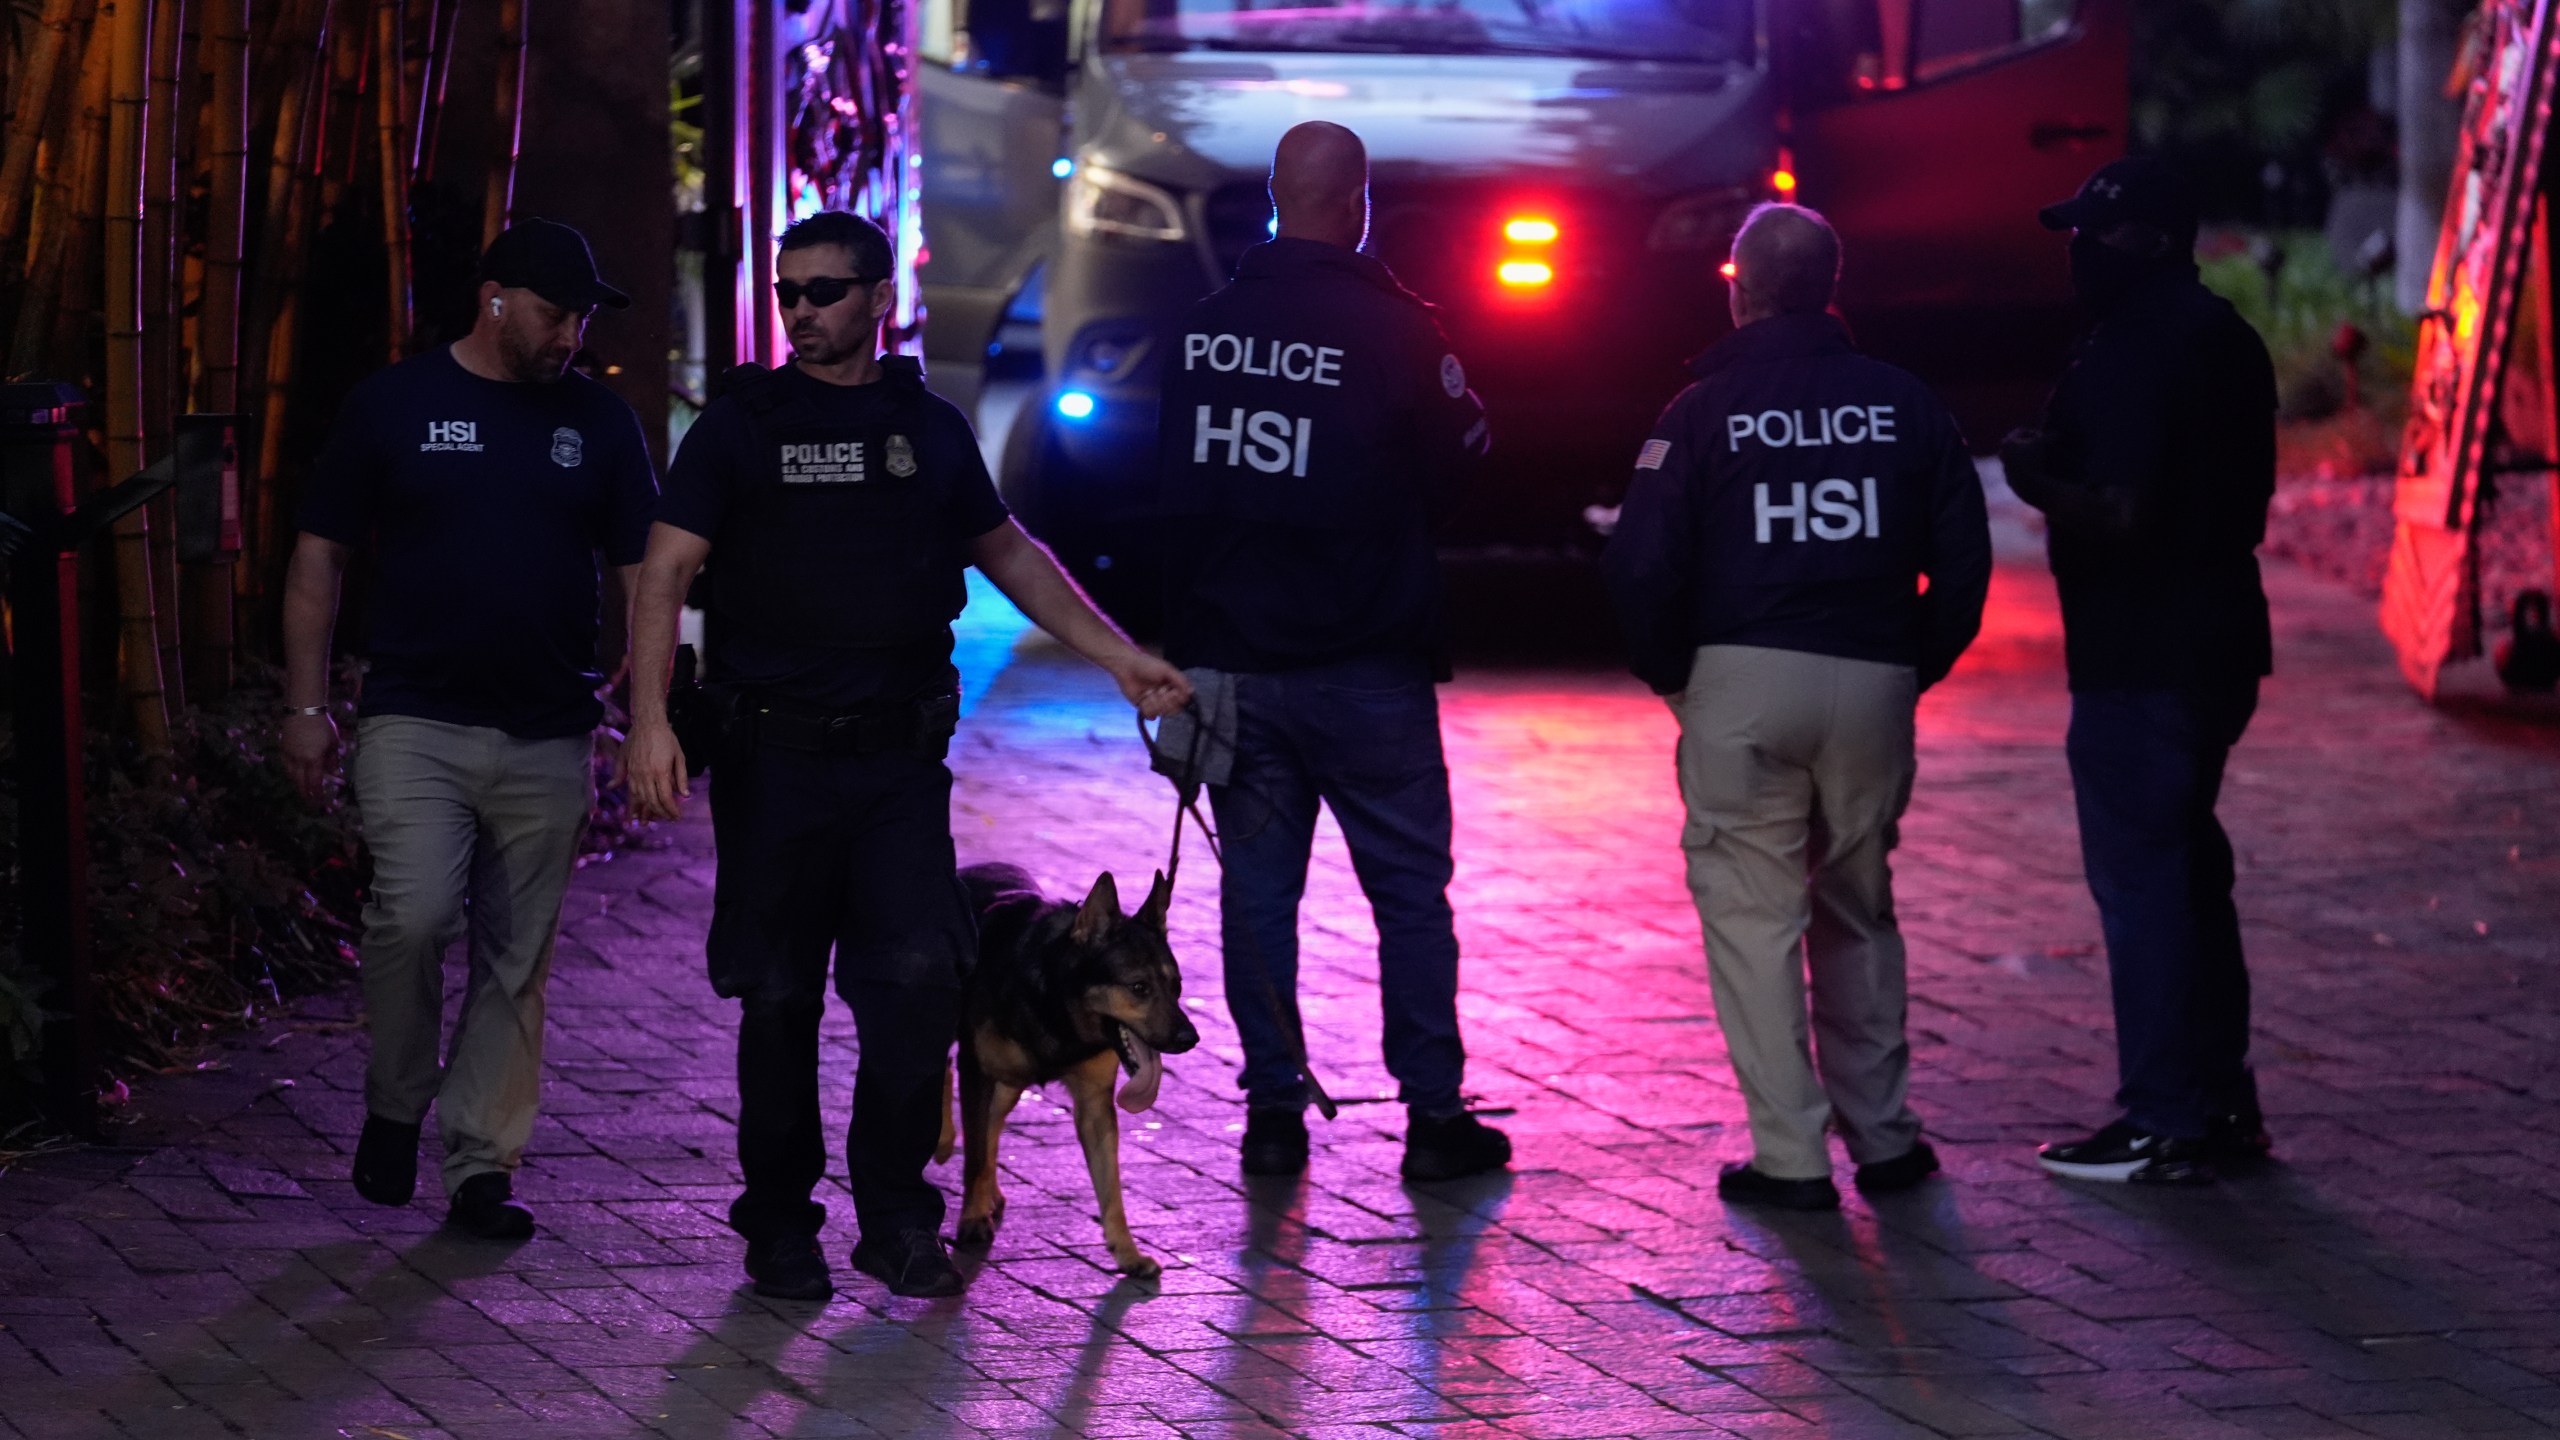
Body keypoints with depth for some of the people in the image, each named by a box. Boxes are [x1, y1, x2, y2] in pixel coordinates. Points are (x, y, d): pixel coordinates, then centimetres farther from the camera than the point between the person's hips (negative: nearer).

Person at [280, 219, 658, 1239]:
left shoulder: (599, 422, 8)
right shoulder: (394, 406, 3)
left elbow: (644, 573, 10)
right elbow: (319, 560, 6)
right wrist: (307, 709, 1)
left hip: (548, 736, 3)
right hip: (416, 723, -2)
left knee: (516, 961, 3)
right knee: (414, 914, -21)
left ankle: (483, 1167, 11)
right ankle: (394, 1109, 2)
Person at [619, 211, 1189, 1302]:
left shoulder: (930, 429, 12)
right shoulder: (739, 428, 3)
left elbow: (1009, 555, 25)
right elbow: (665, 570, -5)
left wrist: (1117, 657, 19)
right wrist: (650, 719, -18)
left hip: (900, 757, 2)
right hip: (775, 756, -2)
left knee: (920, 978, -11)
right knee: (778, 1001, 3)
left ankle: (895, 1218, 2)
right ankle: (779, 1229, 15)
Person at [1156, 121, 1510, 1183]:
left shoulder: (1203, 328, 2)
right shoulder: (1392, 327, -12)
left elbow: (1178, 482, 10)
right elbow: (1459, 454, -1)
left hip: (1227, 653, 4)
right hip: (1361, 665, -4)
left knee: (1257, 886, 10)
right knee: (1410, 886, 4)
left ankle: (1273, 1108, 10)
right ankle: (1433, 1114, 4)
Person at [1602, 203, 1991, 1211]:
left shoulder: (1704, 411, -2)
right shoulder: (1904, 406, 6)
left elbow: (1642, 566, -8)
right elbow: (1963, 558, 6)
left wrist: (1672, 673, 6)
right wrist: (1917, 664, 15)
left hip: (1744, 681, -3)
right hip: (1875, 686, 3)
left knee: (1752, 913, 1)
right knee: (1858, 911, 18)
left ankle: (1790, 1156, -3)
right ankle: (1882, 1136, 20)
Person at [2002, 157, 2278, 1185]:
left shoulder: (2135, 354, -18)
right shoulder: (2224, 339, 14)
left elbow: (2120, 517, -25)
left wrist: (2035, 480, -8)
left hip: (2141, 658, -10)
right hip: (2216, 640, 10)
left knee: (2141, 879, -6)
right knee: (2188, 868, 18)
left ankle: (2165, 1126, -4)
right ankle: (2220, 1100, 23)